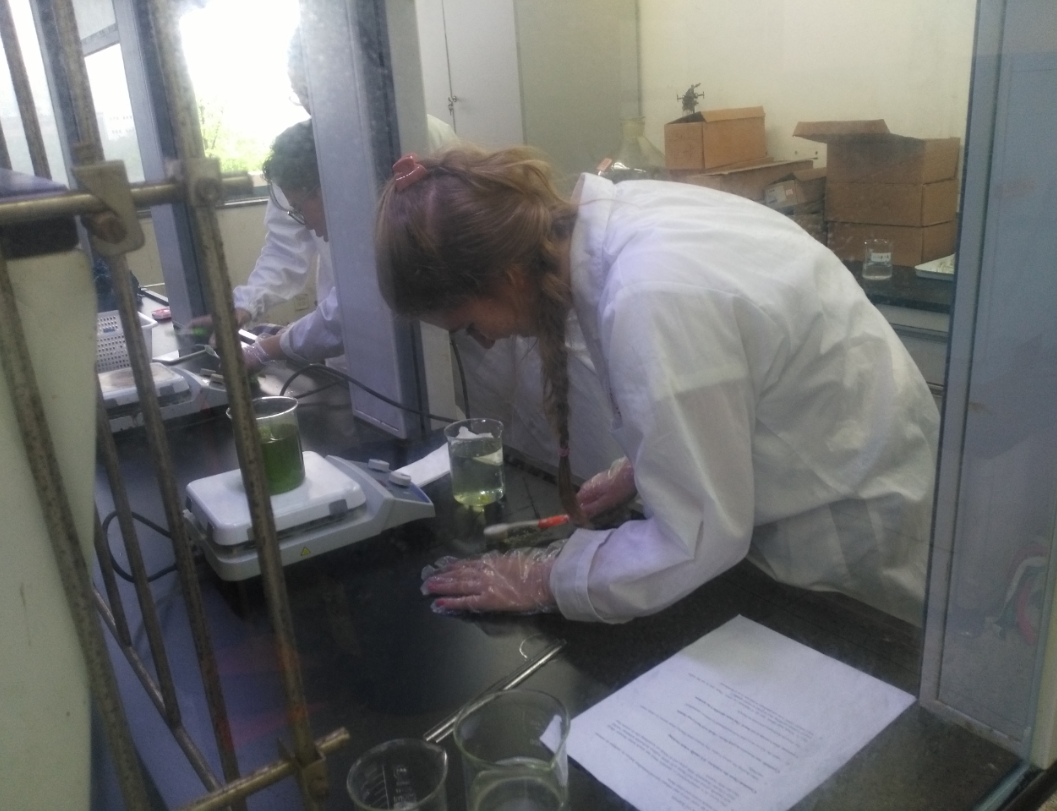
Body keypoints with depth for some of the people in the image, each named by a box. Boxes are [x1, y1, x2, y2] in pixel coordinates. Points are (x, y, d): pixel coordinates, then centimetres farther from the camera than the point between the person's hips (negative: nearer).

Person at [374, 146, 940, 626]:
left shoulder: (648, 301, -36)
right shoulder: (615, 213, -10)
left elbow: (698, 539, -27)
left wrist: (545, 580, -17)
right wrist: (639, 466, 5)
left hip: (855, 528, -8)